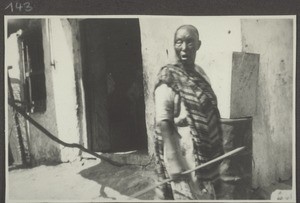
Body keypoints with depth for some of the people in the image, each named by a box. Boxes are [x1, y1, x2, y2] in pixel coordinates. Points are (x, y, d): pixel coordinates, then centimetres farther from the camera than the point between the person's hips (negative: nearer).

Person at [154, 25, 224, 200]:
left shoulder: (200, 72, 7)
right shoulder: (169, 78, -16)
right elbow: (163, 123, -21)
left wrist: (216, 148, 15)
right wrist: (174, 162, -27)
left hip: (206, 153, 8)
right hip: (185, 155, -8)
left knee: (207, 196, 19)